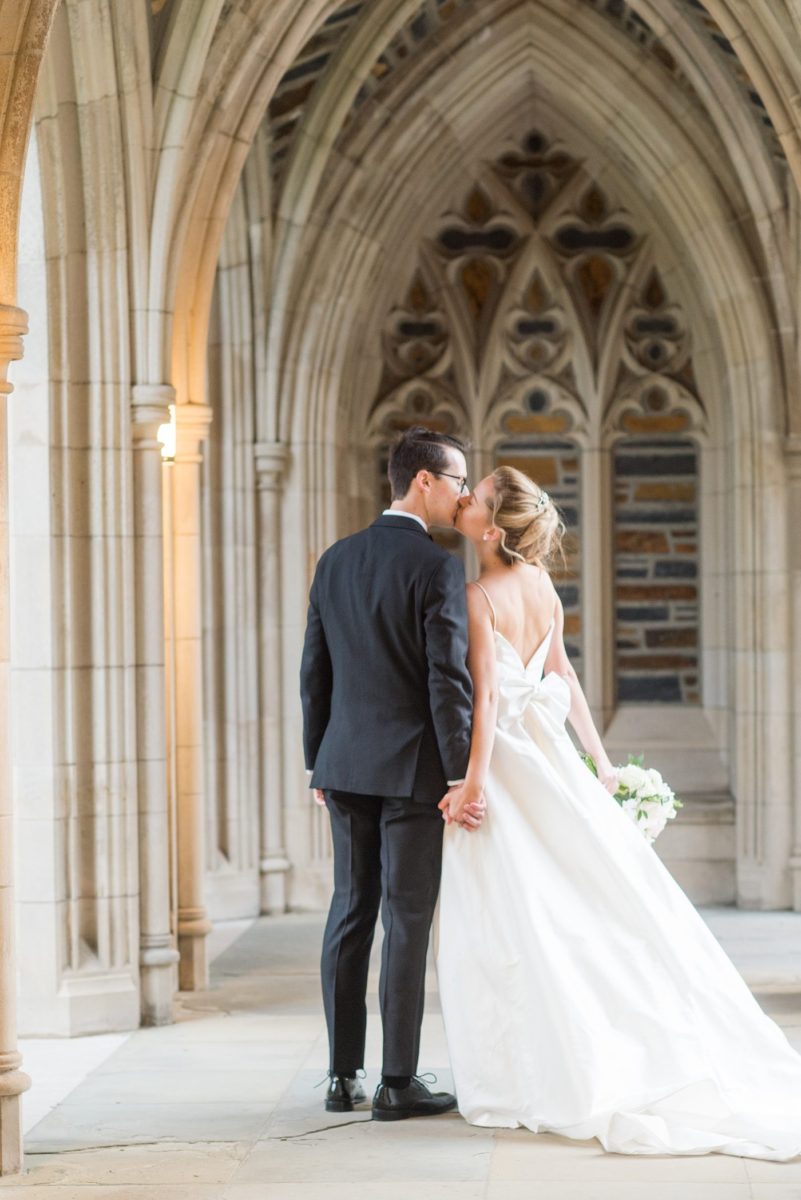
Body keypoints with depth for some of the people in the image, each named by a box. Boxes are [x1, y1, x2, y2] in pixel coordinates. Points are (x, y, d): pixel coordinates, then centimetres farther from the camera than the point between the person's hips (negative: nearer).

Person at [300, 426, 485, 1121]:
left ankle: (343, 1077, 14)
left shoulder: (335, 562, 9)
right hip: (412, 767, -6)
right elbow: (448, 681, -16)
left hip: (346, 764, 6)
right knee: (408, 921, -2)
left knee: (351, 913, 10)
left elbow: (315, 674, 12)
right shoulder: (438, 569, -12)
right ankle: (398, 1083, 2)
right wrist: (463, 777, -12)